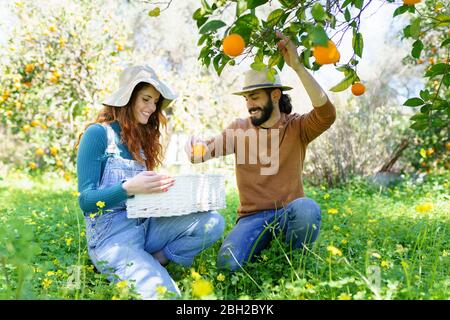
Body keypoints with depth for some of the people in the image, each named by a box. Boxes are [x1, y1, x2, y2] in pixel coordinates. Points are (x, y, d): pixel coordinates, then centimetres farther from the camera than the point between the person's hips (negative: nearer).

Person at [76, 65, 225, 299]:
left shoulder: (142, 138, 13)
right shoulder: (98, 133, -8)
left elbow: (143, 193, 10)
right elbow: (86, 200, -11)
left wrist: (160, 189, -10)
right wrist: (129, 188, -26)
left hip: (145, 226, 7)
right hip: (111, 236, -7)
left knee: (212, 222, -13)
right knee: (164, 293, -25)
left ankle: (152, 262, -4)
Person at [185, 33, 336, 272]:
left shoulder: (297, 127, 0)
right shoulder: (239, 128, 8)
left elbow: (327, 114, -21)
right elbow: (205, 151, 3)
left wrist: (297, 66, -27)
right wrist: (194, 144, -22)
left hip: (289, 213, 0)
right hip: (252, 216, 1)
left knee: (307, 208, -36)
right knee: (228, 263, -28)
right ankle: (266, 244, 6)